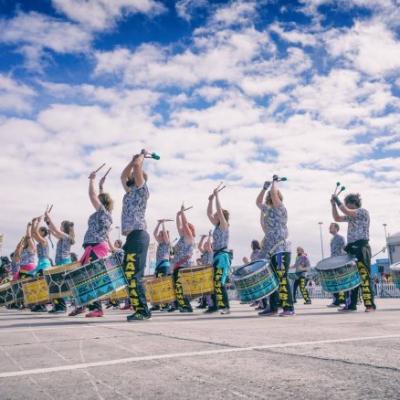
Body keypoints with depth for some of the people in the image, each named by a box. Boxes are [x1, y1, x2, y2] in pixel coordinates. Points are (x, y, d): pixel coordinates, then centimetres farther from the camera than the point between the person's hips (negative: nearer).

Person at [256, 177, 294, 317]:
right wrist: (264, 187, 20)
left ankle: (289, 307, -9)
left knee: (282, 278, -12)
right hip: (271, 251, 9)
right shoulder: (268, 210, 17)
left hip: (281, 250, -9)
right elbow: (258, 202, 29)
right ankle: (273, 307, 13)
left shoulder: (281, 209, -6)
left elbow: (274, 193, -19)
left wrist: (275, 181, -2)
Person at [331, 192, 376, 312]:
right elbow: (337, 218, 23)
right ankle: (352, 304, 11)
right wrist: (333, 204, 13)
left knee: (364, 276, -11)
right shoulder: (351, 216, 20)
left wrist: (338, 200, -6)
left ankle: (370, 304, -10)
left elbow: (346, 211, -17)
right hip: (352, 248, 9)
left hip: (361, 248, -9)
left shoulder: (363, 211, -5)